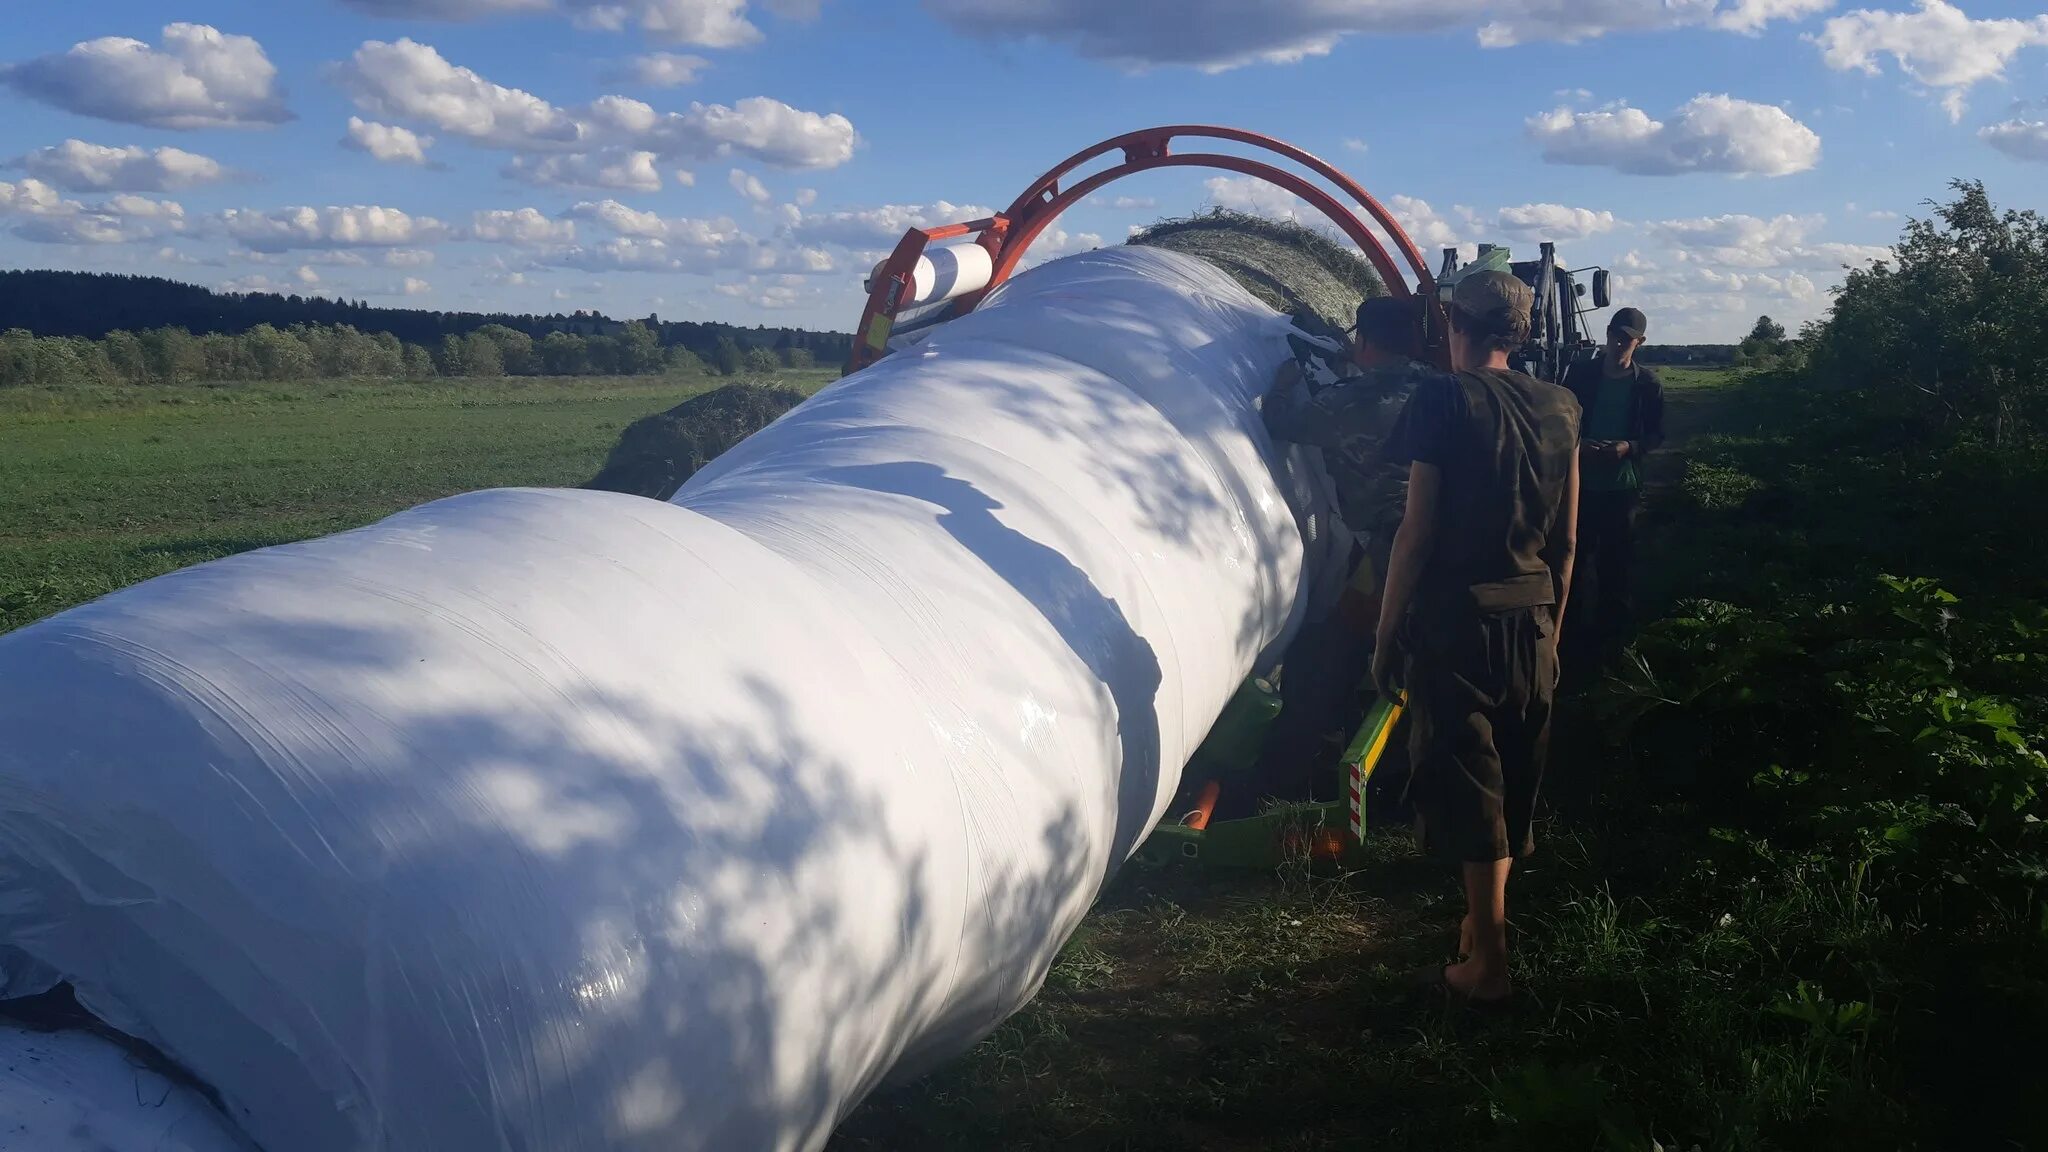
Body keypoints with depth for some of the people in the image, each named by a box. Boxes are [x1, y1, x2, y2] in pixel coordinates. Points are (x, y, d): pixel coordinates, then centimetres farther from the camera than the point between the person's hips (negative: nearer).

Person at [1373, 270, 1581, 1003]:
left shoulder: (1444, 401, -9)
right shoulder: (1559, 407, 6)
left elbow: (1418, 531, -13)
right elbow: (1566, 541, 10)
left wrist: (1386, 634, -8)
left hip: (1456, 615, -6)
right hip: (1533, 620, 6)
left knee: (1465, 784, 1)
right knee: (1513, 780, 17)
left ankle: (1487, 960, 6)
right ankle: (1486, 923, 32)